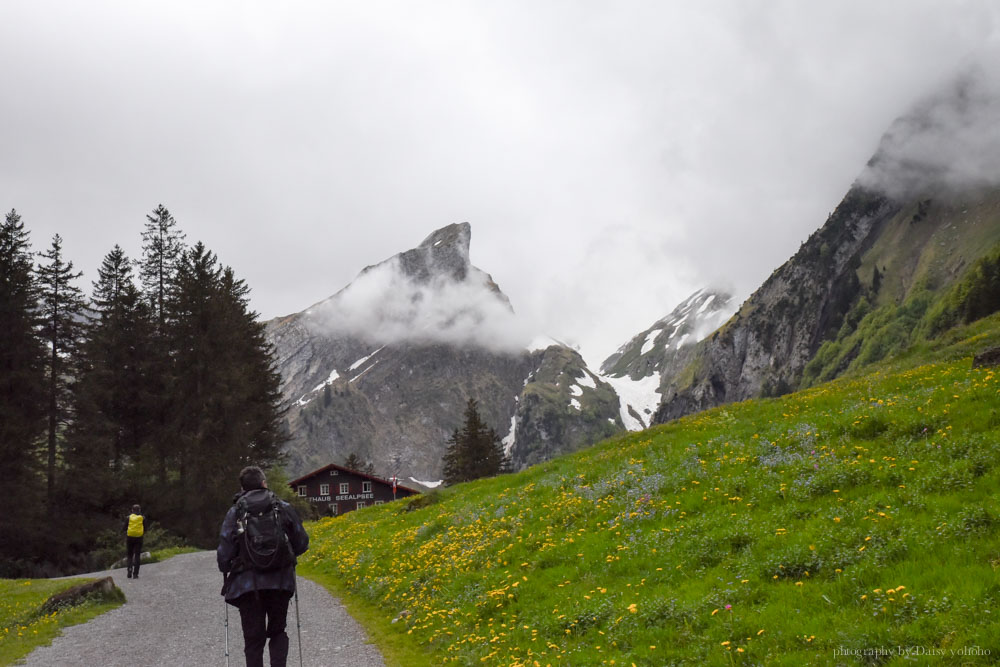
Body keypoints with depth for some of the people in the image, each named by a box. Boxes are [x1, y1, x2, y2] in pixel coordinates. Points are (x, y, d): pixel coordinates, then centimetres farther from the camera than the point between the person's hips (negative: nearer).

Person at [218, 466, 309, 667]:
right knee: (277, 632, 17)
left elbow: (224, 550, -5)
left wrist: (226, 572, 14)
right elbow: (302, 543, 5)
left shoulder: (235, 512, -1)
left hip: (247, 583, -1)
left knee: (253, 639, 7)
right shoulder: (284, 508, 2)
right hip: (280, 581, 1)